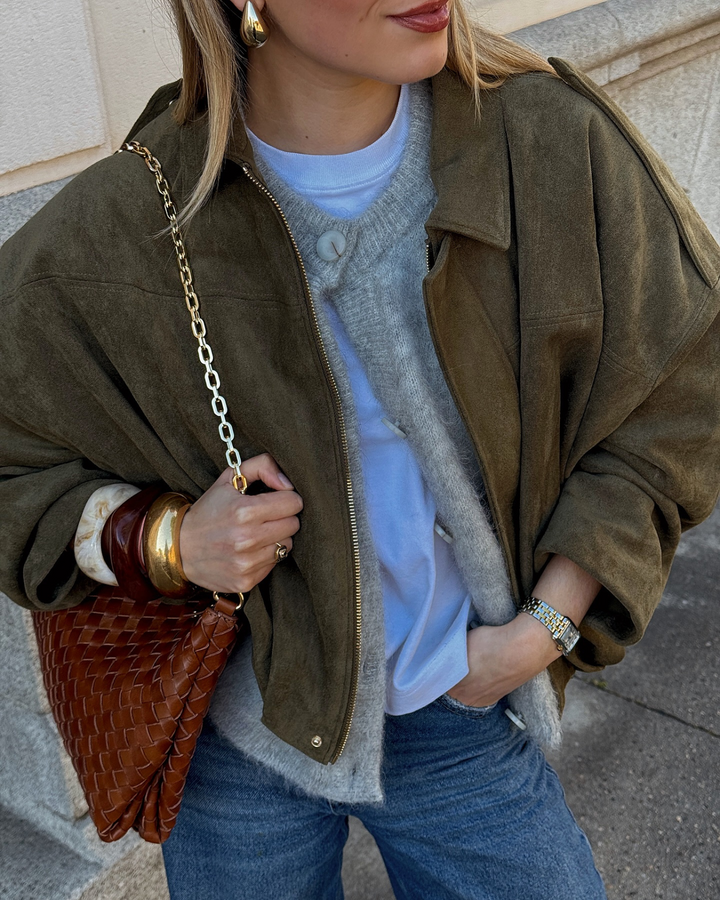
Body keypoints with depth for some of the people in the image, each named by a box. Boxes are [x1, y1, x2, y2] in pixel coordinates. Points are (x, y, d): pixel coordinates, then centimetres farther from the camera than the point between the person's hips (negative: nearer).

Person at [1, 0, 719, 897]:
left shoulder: (556, 141, -16)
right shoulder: (109, 240, -18)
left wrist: (543, 628, -9)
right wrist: (164, 542, -22)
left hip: (458, 723, 1)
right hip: (235, 730, 0)